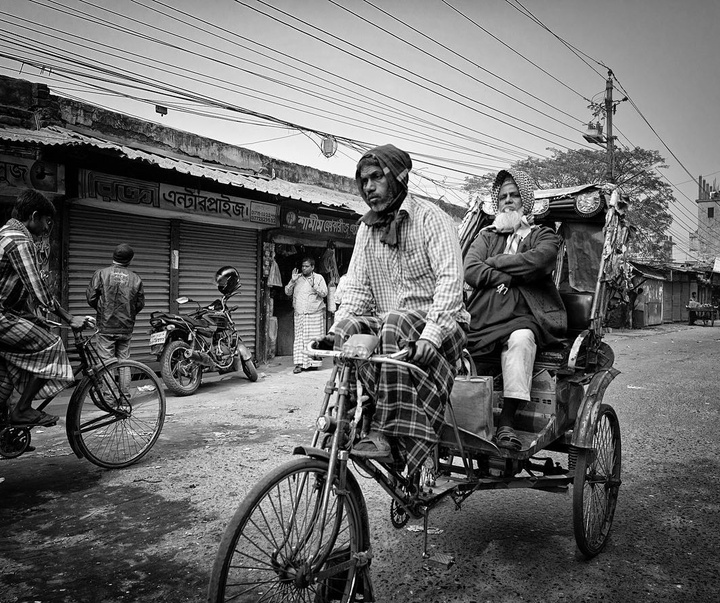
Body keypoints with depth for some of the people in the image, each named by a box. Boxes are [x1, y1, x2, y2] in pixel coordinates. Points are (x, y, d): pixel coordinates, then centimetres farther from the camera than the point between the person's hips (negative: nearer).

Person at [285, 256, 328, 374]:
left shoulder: (319, 278, 6)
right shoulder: (297, 278, 13)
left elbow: (324, 293, -4)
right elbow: (287, 292, 9)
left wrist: (314, 286, -17)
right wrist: (292, 281, -5)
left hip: (315, 314, -2)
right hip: (299, 314, 2)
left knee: (314, 338, -2)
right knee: (299, 338, -3)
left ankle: (313, 362, 5)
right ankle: (300, 363, -3)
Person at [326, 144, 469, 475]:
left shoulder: (430, 217, -5)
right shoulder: (367, 228, 13)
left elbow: (451, 280, -17)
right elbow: (355, 287, 7)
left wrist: (431, 335, -31)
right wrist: (336, 330, -11)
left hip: (439, 324, -5)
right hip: (388, 324, 5)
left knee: (393, 324, -35)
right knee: (348, 328, -24)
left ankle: (385, 431, -30)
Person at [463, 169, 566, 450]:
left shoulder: (543, 235, 19)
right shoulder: (486, 235, 25)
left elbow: (537, 261, -6)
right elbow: (469, 271, 5)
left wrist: (493, 262, 2)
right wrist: (510, 277, -5)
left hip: (522, 315, -2)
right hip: (482, 314, 3)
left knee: (520, 338, -37)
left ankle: (506, 422, -36)